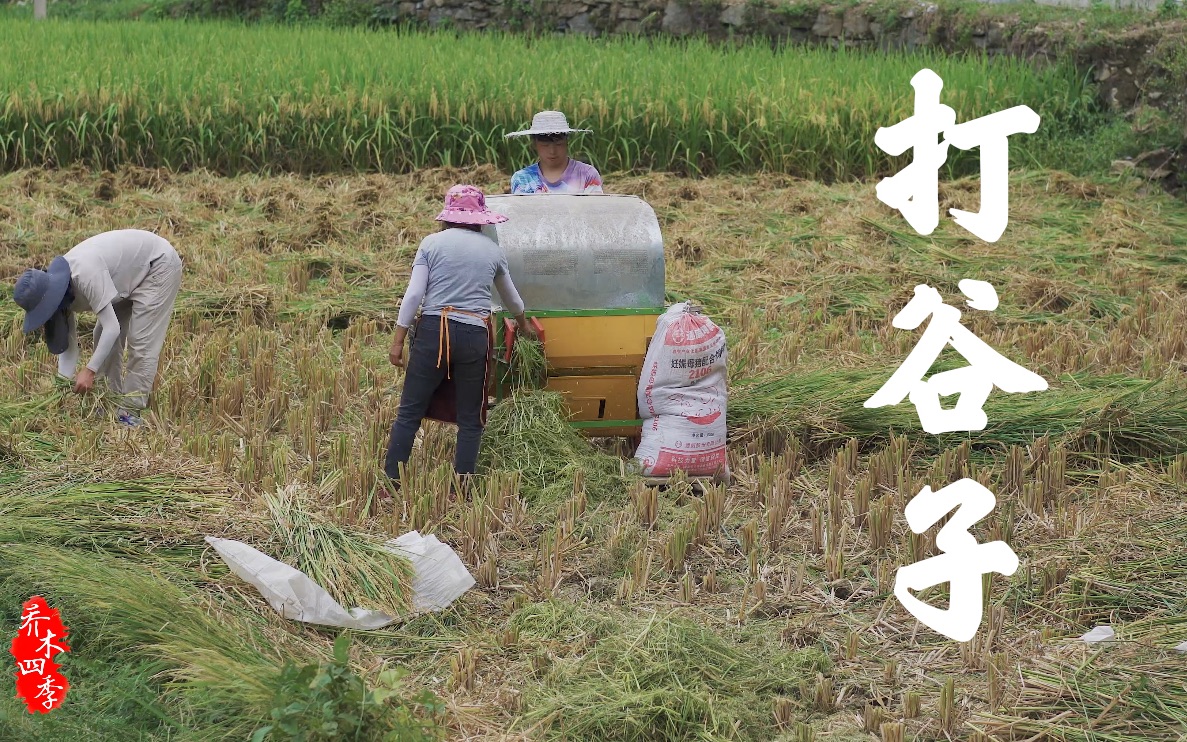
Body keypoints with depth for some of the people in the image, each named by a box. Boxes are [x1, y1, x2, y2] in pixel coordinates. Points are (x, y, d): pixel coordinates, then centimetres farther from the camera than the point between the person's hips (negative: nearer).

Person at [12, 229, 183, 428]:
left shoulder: (85, 275, -37)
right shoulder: (58, 288, -10)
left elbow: (112, 327, -37)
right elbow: (66, 342, -3)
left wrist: (89, 370, -37)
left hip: (159, 264, -9)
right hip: (133, 275, 9)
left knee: (140, 340, -13)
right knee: (103, 337, 7)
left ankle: (130, 411, -8)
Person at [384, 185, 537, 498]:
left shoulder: (432, 243, 3)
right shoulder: (492, 250, 11)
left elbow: (413, 295, -5)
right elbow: (512, 298, 27)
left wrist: (398, 341, -1)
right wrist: (523, 324, 47)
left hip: (433, 331, -1)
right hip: (475, 336, 1)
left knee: (409, 412, 4)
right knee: (470, 419, 9)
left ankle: (389, 486, 3)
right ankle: (459, 492, 10)